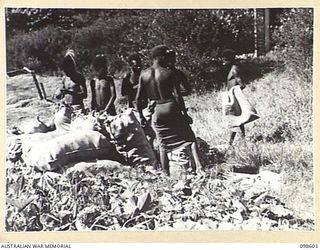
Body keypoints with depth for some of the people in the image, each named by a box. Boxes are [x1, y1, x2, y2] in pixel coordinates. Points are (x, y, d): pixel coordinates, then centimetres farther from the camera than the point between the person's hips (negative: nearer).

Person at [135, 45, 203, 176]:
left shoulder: (144, 74, 4)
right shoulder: (170, 73, -6)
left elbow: (138, 99, 4)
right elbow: (177, 96, -11)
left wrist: (141, 116, 14)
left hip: (156, 112, 3)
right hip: (171, 108, -3)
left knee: (163, 145, 14)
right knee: (189, 138, 6)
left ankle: (167, 175, 16)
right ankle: (198, 166, -10)